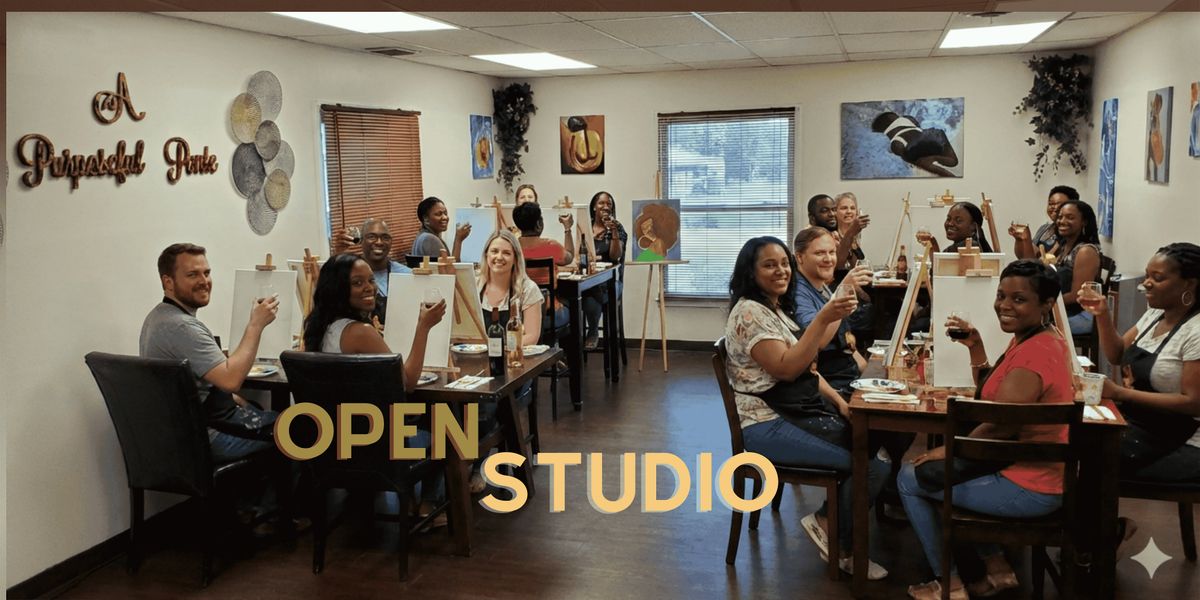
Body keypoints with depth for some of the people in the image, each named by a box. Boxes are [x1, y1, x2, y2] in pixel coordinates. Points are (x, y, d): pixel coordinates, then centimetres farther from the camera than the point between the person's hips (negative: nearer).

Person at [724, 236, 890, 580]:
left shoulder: (778, 309, 16)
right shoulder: (749, 312, -13)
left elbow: (806, 366, 19)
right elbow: (786, 368, -23)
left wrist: (838, 400, 3)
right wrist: (823, 319, -28)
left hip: (800, 412, 9)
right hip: (768, 425, -9)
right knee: (870, 466, -18)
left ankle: (830, 523, 4)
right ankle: (842, 546, 4)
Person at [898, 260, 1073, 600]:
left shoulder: (1034, 352, -26)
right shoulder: (1032, 339, 7)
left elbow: (997, 426, -27)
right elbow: (988, 396, 14)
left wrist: (950, 450, -12)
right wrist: (975, 347, 3)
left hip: (1028, 488, -10)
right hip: (1039, 473, 10)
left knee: (911, 479, 3)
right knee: (934, 471, 28)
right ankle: (997, 568, 24)